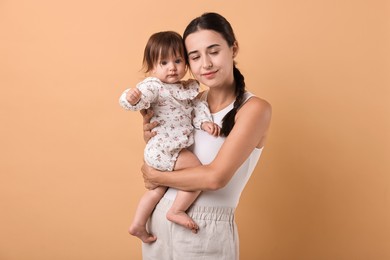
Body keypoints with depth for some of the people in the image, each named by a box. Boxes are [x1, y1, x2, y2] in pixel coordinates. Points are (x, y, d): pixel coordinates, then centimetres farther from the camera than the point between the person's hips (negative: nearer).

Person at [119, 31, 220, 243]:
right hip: (163, 148, -9)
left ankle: (138, 225, 30)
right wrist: (132, 98, -55)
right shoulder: (153, 86, -16)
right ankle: (176, 211, -2)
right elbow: (141, 97, -31)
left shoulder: (187, 89, 10)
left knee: (157, 189, 19)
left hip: (173, 149, 9)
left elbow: (197, 106, 7)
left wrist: (204, 122, -13)